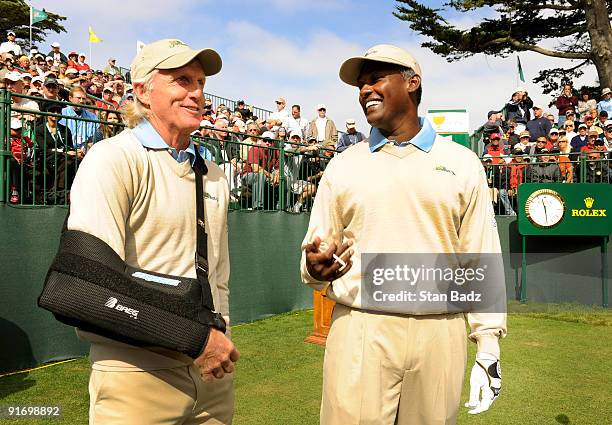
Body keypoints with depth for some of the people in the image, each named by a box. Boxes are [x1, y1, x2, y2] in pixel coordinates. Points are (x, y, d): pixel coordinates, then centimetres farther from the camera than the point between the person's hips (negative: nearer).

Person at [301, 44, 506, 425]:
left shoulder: (461, 163, 6)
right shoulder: (342, 167, 8)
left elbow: (481, 258, 5)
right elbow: (313, 257, 9)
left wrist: (489, 344, 2)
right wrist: (316, 267, -14)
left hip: (440, 335, 0)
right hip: (359, 331, 0)